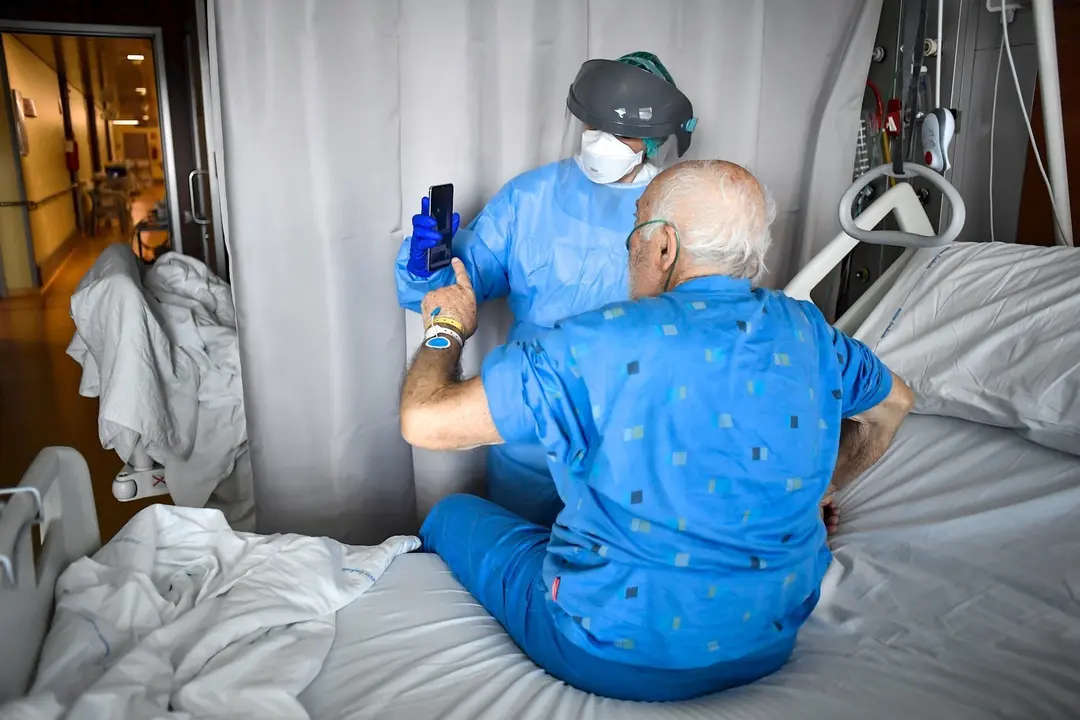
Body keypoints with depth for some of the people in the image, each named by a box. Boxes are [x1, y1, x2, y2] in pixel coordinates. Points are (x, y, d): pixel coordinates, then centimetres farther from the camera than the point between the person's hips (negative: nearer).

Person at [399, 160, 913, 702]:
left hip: (616, 659, -5)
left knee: (451, 515, 18)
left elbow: (425, 422, -19)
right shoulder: (806, 331, -7)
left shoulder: (599, 344, -24)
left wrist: (449, 329, 0)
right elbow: (892, 403, 14)